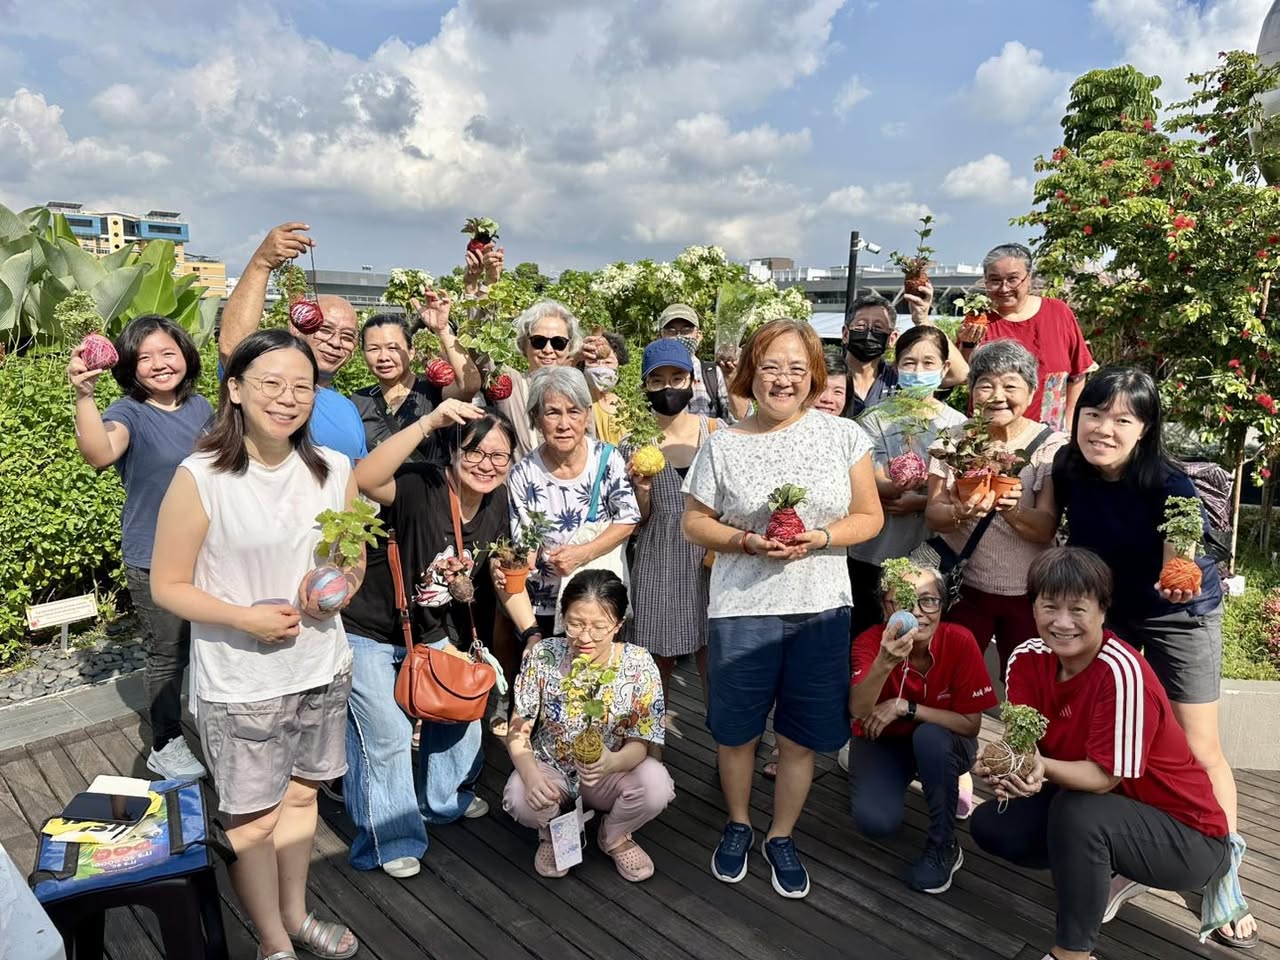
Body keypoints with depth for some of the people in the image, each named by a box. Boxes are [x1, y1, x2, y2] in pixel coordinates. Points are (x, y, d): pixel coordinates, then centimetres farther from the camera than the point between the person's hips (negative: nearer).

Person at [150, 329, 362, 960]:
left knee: (300, 793, 21)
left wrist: (337, 588, -13)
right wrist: (244, 617, -22)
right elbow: (167, 585, -9)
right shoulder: (200, 478, -15)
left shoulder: (334, 471, -3)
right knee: (252, 818, 12)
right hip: (240, 683, -4)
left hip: (321, 669, 4)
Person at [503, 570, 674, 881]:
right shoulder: (542, 656, -19)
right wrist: (530, 774, -34)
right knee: (520, 797, -32)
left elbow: (640, 744, -16)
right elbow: (518, 731, -13)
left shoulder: (638, 665, -20)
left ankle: (615, 836, 7)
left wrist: (612, 762, -41)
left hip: (609, 774, 0)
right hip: (550, 769, 0)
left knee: (656, 785, -30)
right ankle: (553, 832, 8)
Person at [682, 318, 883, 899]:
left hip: (822, 609, 1)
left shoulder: (844, 436, -1)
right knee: (736, 730, 13)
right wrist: (747, 540, -15)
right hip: (742, 610, 0)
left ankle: (781, 837, 36)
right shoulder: (723, 444, -3)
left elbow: (869, 518, 3)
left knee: (801, 737, 12)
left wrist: (820, 537, -15)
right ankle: (738, 824, 40)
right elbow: (695, 523, 2)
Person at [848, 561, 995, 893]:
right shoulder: (870, 641, -26)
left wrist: (906, 707, -31)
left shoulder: (960, 642, -24)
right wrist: (884, 663, -61)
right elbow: (858, 711, -42)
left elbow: (971, 724, -19)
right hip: (882, 741, 0)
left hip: (942, 744, 1)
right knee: (876, 821, -26)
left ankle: (943, 847, -11)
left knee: (930, 736, -35)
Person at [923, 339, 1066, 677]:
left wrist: (1012, 511, -33)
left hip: (1028, 593, -1)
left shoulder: (1051, 445, -7)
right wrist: (959, 513, -28)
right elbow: (933, 514, -6)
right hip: (964, 586, 1)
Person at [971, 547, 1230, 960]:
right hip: (1106, 807, 7)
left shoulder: (1122, 672, -30)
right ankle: (1110, 874, 15)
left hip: (1187, 834, -7)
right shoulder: (1028, 658, -10)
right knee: (991, 826, -6)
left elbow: (1105, 776, -27)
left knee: (1077, 811, -34)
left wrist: (1044, 767, -45)